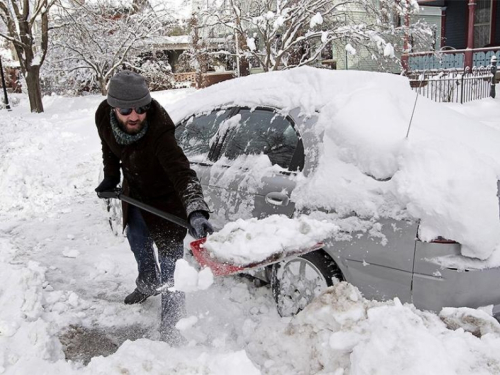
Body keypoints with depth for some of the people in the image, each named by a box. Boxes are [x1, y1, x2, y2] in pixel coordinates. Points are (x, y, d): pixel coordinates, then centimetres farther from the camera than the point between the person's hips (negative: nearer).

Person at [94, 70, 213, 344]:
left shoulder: (159, 130, -41)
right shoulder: (104, 116, -21)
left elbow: (182, 173, -53)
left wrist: (196, 212, -68)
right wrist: (110, 178, 11)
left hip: (164, 196, -7)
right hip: (134, 190, 7)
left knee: (170, 261, -7)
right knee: (137, 240, 29)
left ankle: (170, 329, 7)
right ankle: (148, 284, 58)